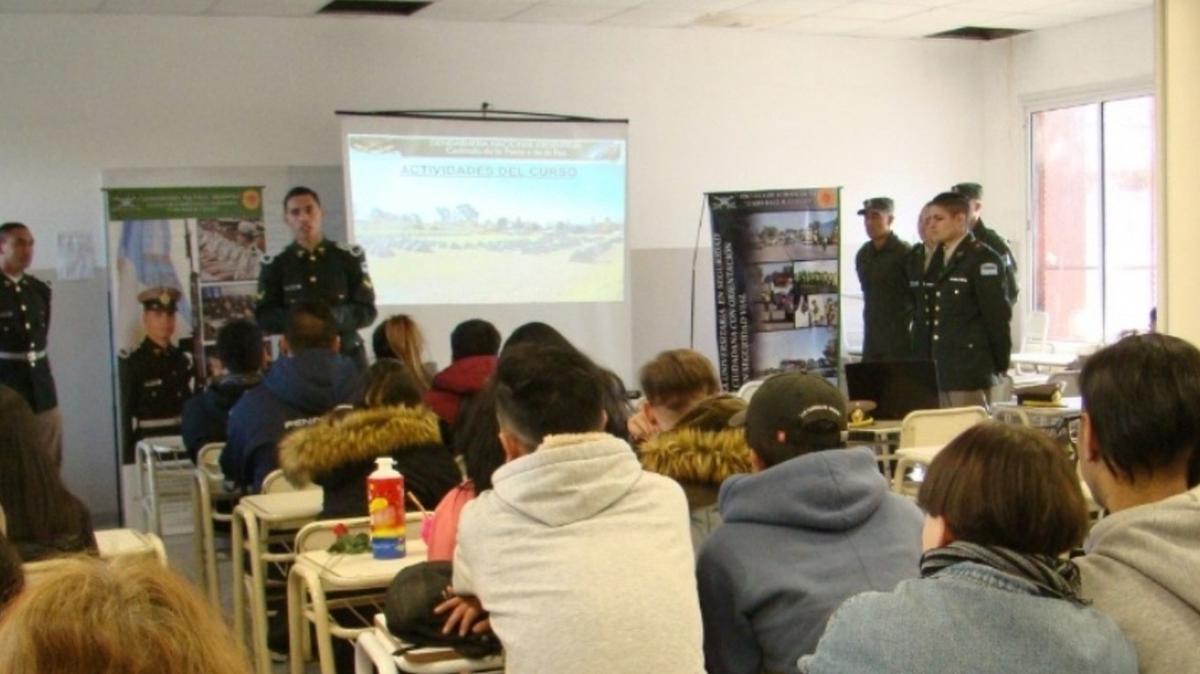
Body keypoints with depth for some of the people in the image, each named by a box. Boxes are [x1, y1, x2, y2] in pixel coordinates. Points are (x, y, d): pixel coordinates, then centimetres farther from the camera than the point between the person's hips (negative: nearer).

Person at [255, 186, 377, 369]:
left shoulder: (348, 257, 4)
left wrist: (334, 316, -18)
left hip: (348, 355, 1)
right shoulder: (274, 265, 4)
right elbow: (264, 318, 1)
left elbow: (367, 311, 1)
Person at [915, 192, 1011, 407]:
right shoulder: (937, 260, 15)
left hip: (970, 372, -7)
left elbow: (997, 315, -11)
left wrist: (1000, 366, -8)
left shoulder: (983, 259, -8)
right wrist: (924, 361, 11)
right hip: (940, 371, 7)